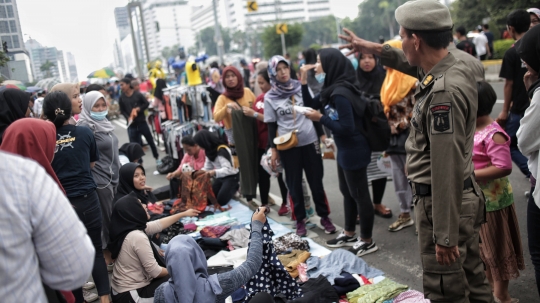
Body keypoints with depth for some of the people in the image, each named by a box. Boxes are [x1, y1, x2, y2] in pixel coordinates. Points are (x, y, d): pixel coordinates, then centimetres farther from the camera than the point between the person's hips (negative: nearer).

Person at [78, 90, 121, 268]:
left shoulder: (105, 123, 11)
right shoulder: (85, 127, -16)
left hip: (113, 177, 8)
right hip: (100, 180, -8)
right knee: (106, 218, 2)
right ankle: (106, 255, 16)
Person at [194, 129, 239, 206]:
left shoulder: (222, 150, -26)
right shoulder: (209, 151, 3)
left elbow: (227, 169, -32)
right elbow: (207, 168, 4)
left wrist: (214, 172, -49)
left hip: (231, 177, -8)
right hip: (220, 177, 8)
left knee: (221, 201, -20)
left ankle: (235, 187, 7)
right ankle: (230, 188, 17)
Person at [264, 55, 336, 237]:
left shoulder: (302, 88, 0)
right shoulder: (270, 97, -2)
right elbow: (271, 125, 2)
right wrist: (273, 149, -1)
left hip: (310, 141, 1)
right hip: (287, 146, -1)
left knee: (316, 180, 8)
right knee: (294, 183, 8)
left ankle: (324, 216, 21)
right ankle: (300, 220, 20)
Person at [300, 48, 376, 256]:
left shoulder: (341, 93, -24)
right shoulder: (333, 89, 5)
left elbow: (346, 128, -26)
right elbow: (311, 105, 15)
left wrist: (320, 118, -20)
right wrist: (304, 82, 4)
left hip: (354, 151, -10)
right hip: (345, 150, 10)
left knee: (359, 195, 2)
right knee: (347, 192, 20)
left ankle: (367, 241, 17)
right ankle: (349, 234, 35)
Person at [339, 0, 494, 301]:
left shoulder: (443, 92, -26)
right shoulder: (457, 66, 3)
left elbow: (447, 168, -27)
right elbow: (413, 63, 27)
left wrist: (445, 235, -23)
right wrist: (375, 48, 32)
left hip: (445, 202, -10)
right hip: (466, 196, 10)